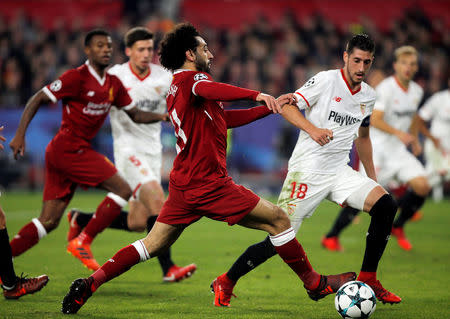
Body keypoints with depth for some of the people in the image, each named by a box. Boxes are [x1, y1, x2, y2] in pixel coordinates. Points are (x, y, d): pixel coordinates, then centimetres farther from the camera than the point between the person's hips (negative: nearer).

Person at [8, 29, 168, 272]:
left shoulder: (113, 84, 12)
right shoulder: (76, 77, -11)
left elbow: (135, 115, 20)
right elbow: (37, 100, -9)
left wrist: (164, 116, 3)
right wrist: (20, 134, -15)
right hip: (69, 149, -8)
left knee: (49, 221, 5)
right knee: (123, 190, -10)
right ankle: (82, 242, -6)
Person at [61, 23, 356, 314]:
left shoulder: (175, 89, 20)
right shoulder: (191, 77, -9)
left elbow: (225, 118, 24)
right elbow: (207, 90, -36)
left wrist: (270, 107, 20)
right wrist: (257, 95, -46)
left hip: (183, 184, 9)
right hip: (208, 183, -9)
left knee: (153, 245, 14)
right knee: (278, 220, -1)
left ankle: (90, 284, 6)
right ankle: (314, 283, 6)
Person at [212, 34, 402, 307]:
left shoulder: (369, 96, 12)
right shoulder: (326, 80, -9)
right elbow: (287, 106, -14)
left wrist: (373, 179, 26)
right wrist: (312, 129, -30)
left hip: (339, 172, 6)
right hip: (307, 170, -6)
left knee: (386, 205, -13)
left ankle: (368, 280, -2)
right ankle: (225, 283, 11)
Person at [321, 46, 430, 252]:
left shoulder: (417, 91, 8)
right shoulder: (386, 88, -15)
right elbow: (374, 119, -23)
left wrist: (415, 139, 22)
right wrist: (398, 133, -31)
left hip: (398, 150, 7)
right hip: (377, 148, -7)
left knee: (422, 187, -9)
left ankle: (398, 227, 13)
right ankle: (331, 238, -3)